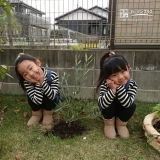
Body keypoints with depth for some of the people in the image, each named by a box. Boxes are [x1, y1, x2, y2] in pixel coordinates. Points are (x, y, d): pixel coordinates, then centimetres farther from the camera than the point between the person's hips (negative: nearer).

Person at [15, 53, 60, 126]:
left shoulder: (52, 75, -33)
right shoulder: (27, 82, -30)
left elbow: (52, 96, -36)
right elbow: (37, 100, -34)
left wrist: (42, 82, -45)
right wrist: (38, 84, -44)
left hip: (51, 102, -1)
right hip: (37, 102, 1)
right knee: (30, 95, -28)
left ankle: (48, 113, -1)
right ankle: (37, 114, 2)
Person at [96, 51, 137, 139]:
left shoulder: (132, 84, -27)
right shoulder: (105, 84, -31)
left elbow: (127, 103, -37)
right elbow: (102, 104, -38)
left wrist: (119, 87, -45)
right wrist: (112, 89, -49)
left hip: (122, 112, 2)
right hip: (109, 112, -1)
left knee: (132, 105, -27)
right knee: (110, 101, -32)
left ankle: (121, 124, 3)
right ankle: (109, 123, -1)